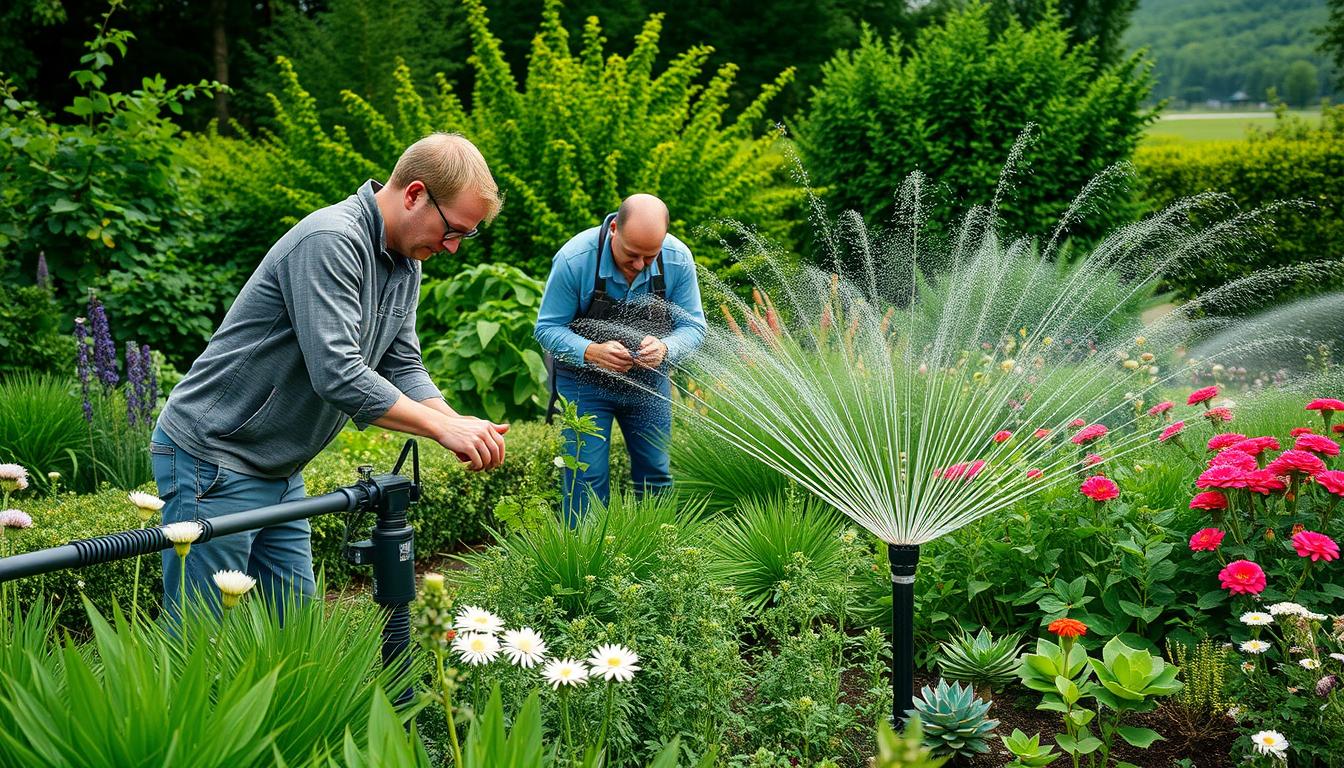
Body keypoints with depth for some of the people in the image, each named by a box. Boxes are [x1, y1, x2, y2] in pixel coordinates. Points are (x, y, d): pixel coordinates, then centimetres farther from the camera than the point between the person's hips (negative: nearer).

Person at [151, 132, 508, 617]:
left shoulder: (406, 266, 8)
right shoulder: (331, 241, -23)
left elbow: (402, 366, 7)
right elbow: (337, 376, -30)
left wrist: (459, 427, -11)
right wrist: (443, 427, -24)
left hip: (279, 469, 10)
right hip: (212, 457, -10)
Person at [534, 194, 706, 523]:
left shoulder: (678, 259, -18)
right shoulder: (574, 259, -26)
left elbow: (693, 326, -11)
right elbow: (547, 328, -17)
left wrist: (665, 348, -34)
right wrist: (591, 352, -37)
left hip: (647, 381, 3)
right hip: (584, 380, -3)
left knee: (656, 473, 11)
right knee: (588, 477, -6)